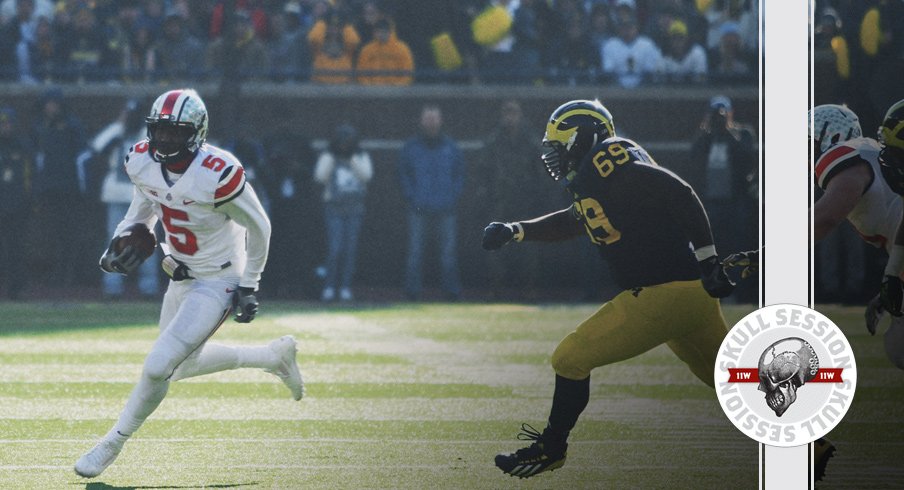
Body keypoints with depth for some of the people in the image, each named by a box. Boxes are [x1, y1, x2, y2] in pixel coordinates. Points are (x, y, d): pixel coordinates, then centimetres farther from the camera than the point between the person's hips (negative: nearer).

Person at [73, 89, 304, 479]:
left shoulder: (217, 174, -29)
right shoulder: (143, 162, -10)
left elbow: (258, 227, -15)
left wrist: (248, 286, -9)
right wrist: (122, 240, -5)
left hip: (219, 282, -8)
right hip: (182, 275, 8)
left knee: (158, 367, -14)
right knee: (184, 364, 24)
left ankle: (112, 444, 7)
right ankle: (275, 356, 41)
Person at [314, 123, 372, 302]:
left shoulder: (362, 157, 5)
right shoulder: (328, 156, 2)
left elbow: (366, 175, -11)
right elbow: (320, 176, -12)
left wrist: (352, 158, -15)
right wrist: (331, 156, -15)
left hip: (354, 208, 2)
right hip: (334, 207, -2)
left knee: (350, 250, 0)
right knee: (335, 249, -10)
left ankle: (346, 288, 5)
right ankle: (329, 287, -3)